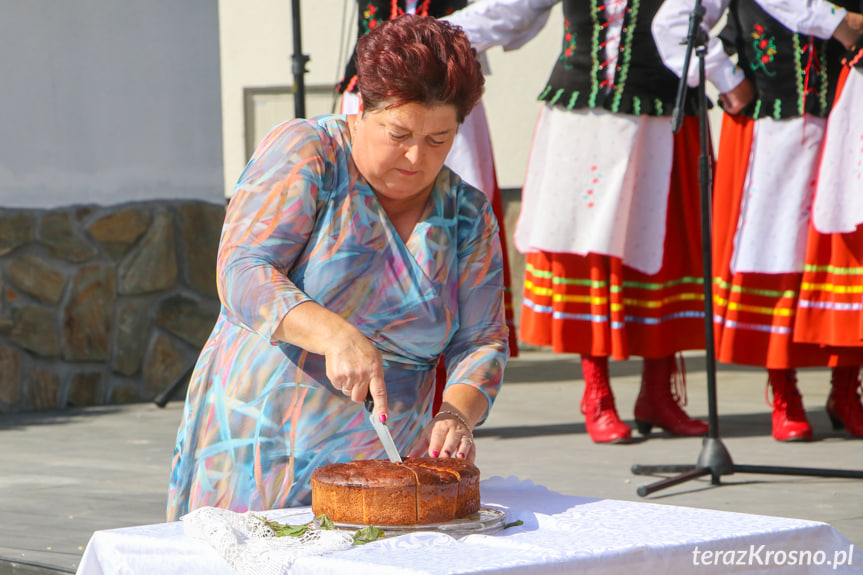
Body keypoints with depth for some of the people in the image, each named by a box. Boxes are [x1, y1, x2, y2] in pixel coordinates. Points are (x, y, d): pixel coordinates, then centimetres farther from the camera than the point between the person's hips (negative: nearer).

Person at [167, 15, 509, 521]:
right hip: (260, 446, -3)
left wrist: (458, 413, -14)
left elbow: (483, 343, 7)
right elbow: (242, 274, -14)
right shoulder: (303, 153, -5)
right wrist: (333, 334, -30)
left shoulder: (469, 216, 8)